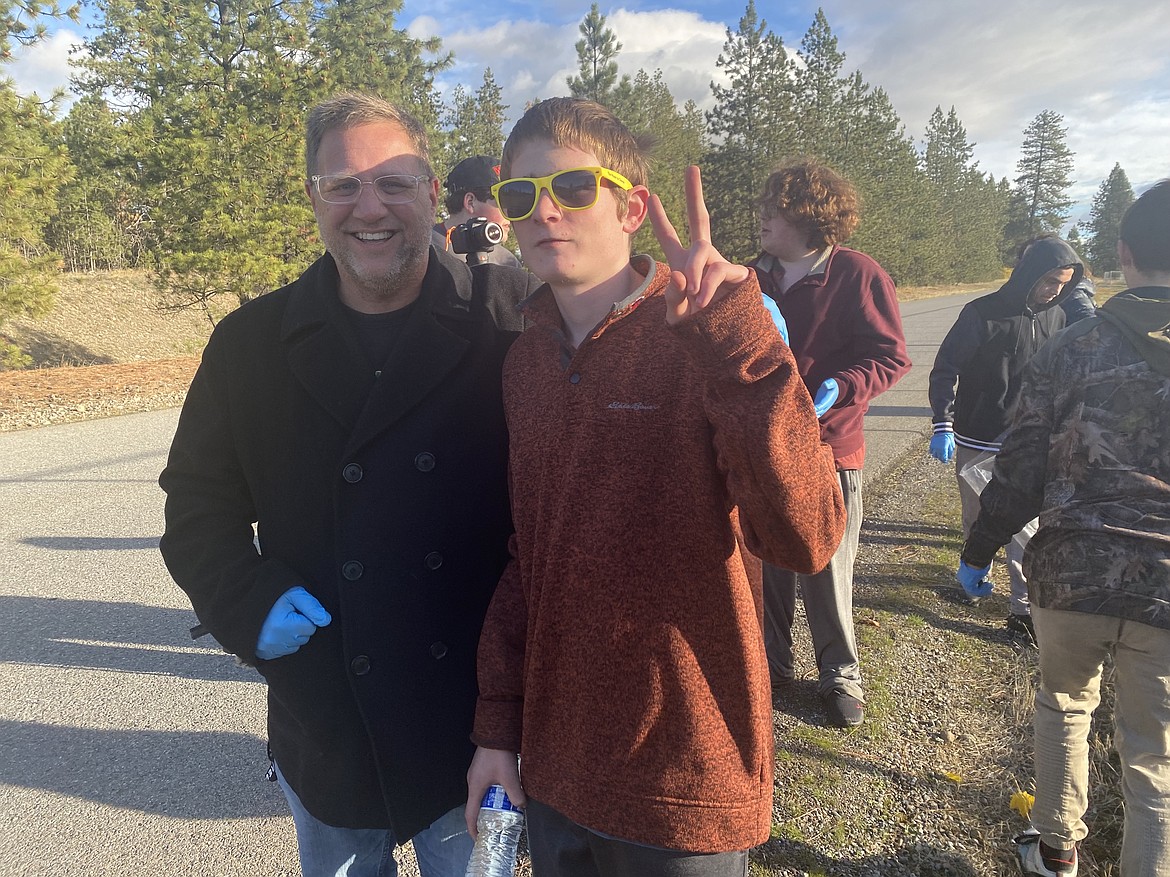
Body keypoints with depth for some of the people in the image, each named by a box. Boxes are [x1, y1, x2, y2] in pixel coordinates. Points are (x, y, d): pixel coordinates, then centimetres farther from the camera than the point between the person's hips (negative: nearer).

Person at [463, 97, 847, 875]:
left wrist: (738, 340, -33)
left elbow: (806, 538, -28)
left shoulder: (699, 339, -15)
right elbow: (526, 556, 7)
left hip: (686, 778, -4)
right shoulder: (526, 362, 1)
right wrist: (498, 724, 6)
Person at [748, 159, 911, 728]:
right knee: (767, 565, 13)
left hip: (828, 449, -4)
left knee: (827, 572, 5)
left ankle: (839, 673, 27)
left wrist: (836, 390, -23)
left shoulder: (858, 275, -7)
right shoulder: (754, 277, 9)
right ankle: (773, 661, 33)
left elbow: (891, 358, -8)